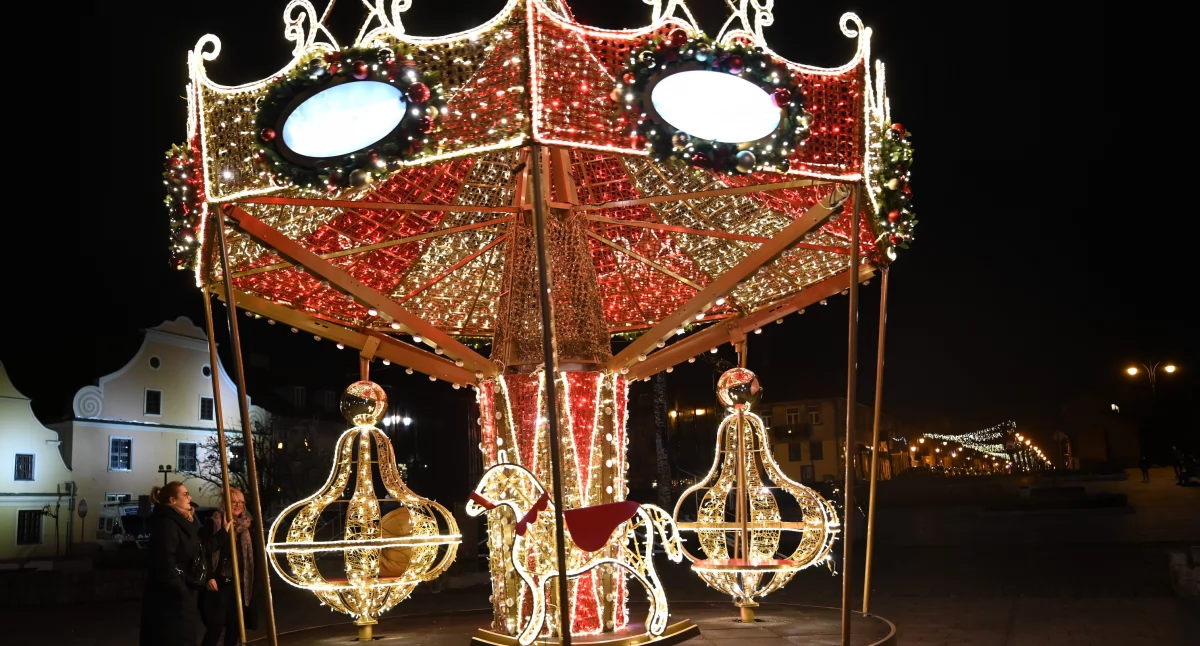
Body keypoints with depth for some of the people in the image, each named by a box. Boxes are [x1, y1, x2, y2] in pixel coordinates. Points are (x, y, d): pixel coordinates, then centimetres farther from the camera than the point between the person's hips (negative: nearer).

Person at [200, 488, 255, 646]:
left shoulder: (245, 525, 9)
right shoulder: (215, 522, -6)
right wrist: (209, 576, -18)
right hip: (220, 581, -5)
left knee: (235, 624, 10)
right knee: (216, 625, -6)